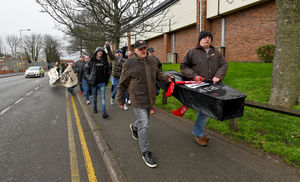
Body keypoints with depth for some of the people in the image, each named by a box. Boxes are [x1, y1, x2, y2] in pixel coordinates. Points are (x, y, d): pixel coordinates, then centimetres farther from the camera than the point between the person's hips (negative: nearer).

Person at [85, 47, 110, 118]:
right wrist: (89, 78, 0)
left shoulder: (105, 62, 1)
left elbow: (108, 71, 12)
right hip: (94, 83, 0)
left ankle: (104, 112, -9)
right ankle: (95, 108, 37)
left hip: (102, 83, 0)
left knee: (102, 97, -6)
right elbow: (86, 70, 8)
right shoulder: (91, 62, -3)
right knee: (94, 96, 16)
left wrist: (106, 80, 8)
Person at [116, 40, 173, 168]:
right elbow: (122, 84, -4)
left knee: (144, 120, 23)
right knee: (144, 124, -6)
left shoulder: (151, 60, 7)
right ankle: (145, 152, 9)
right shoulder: (129, 64, -10)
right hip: (138, 99, -6)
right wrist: (120, 100, -1)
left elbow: (158, 74, 19)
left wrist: (166, 78, -2)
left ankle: (134, 127, 58)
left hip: (149, 98, 6)